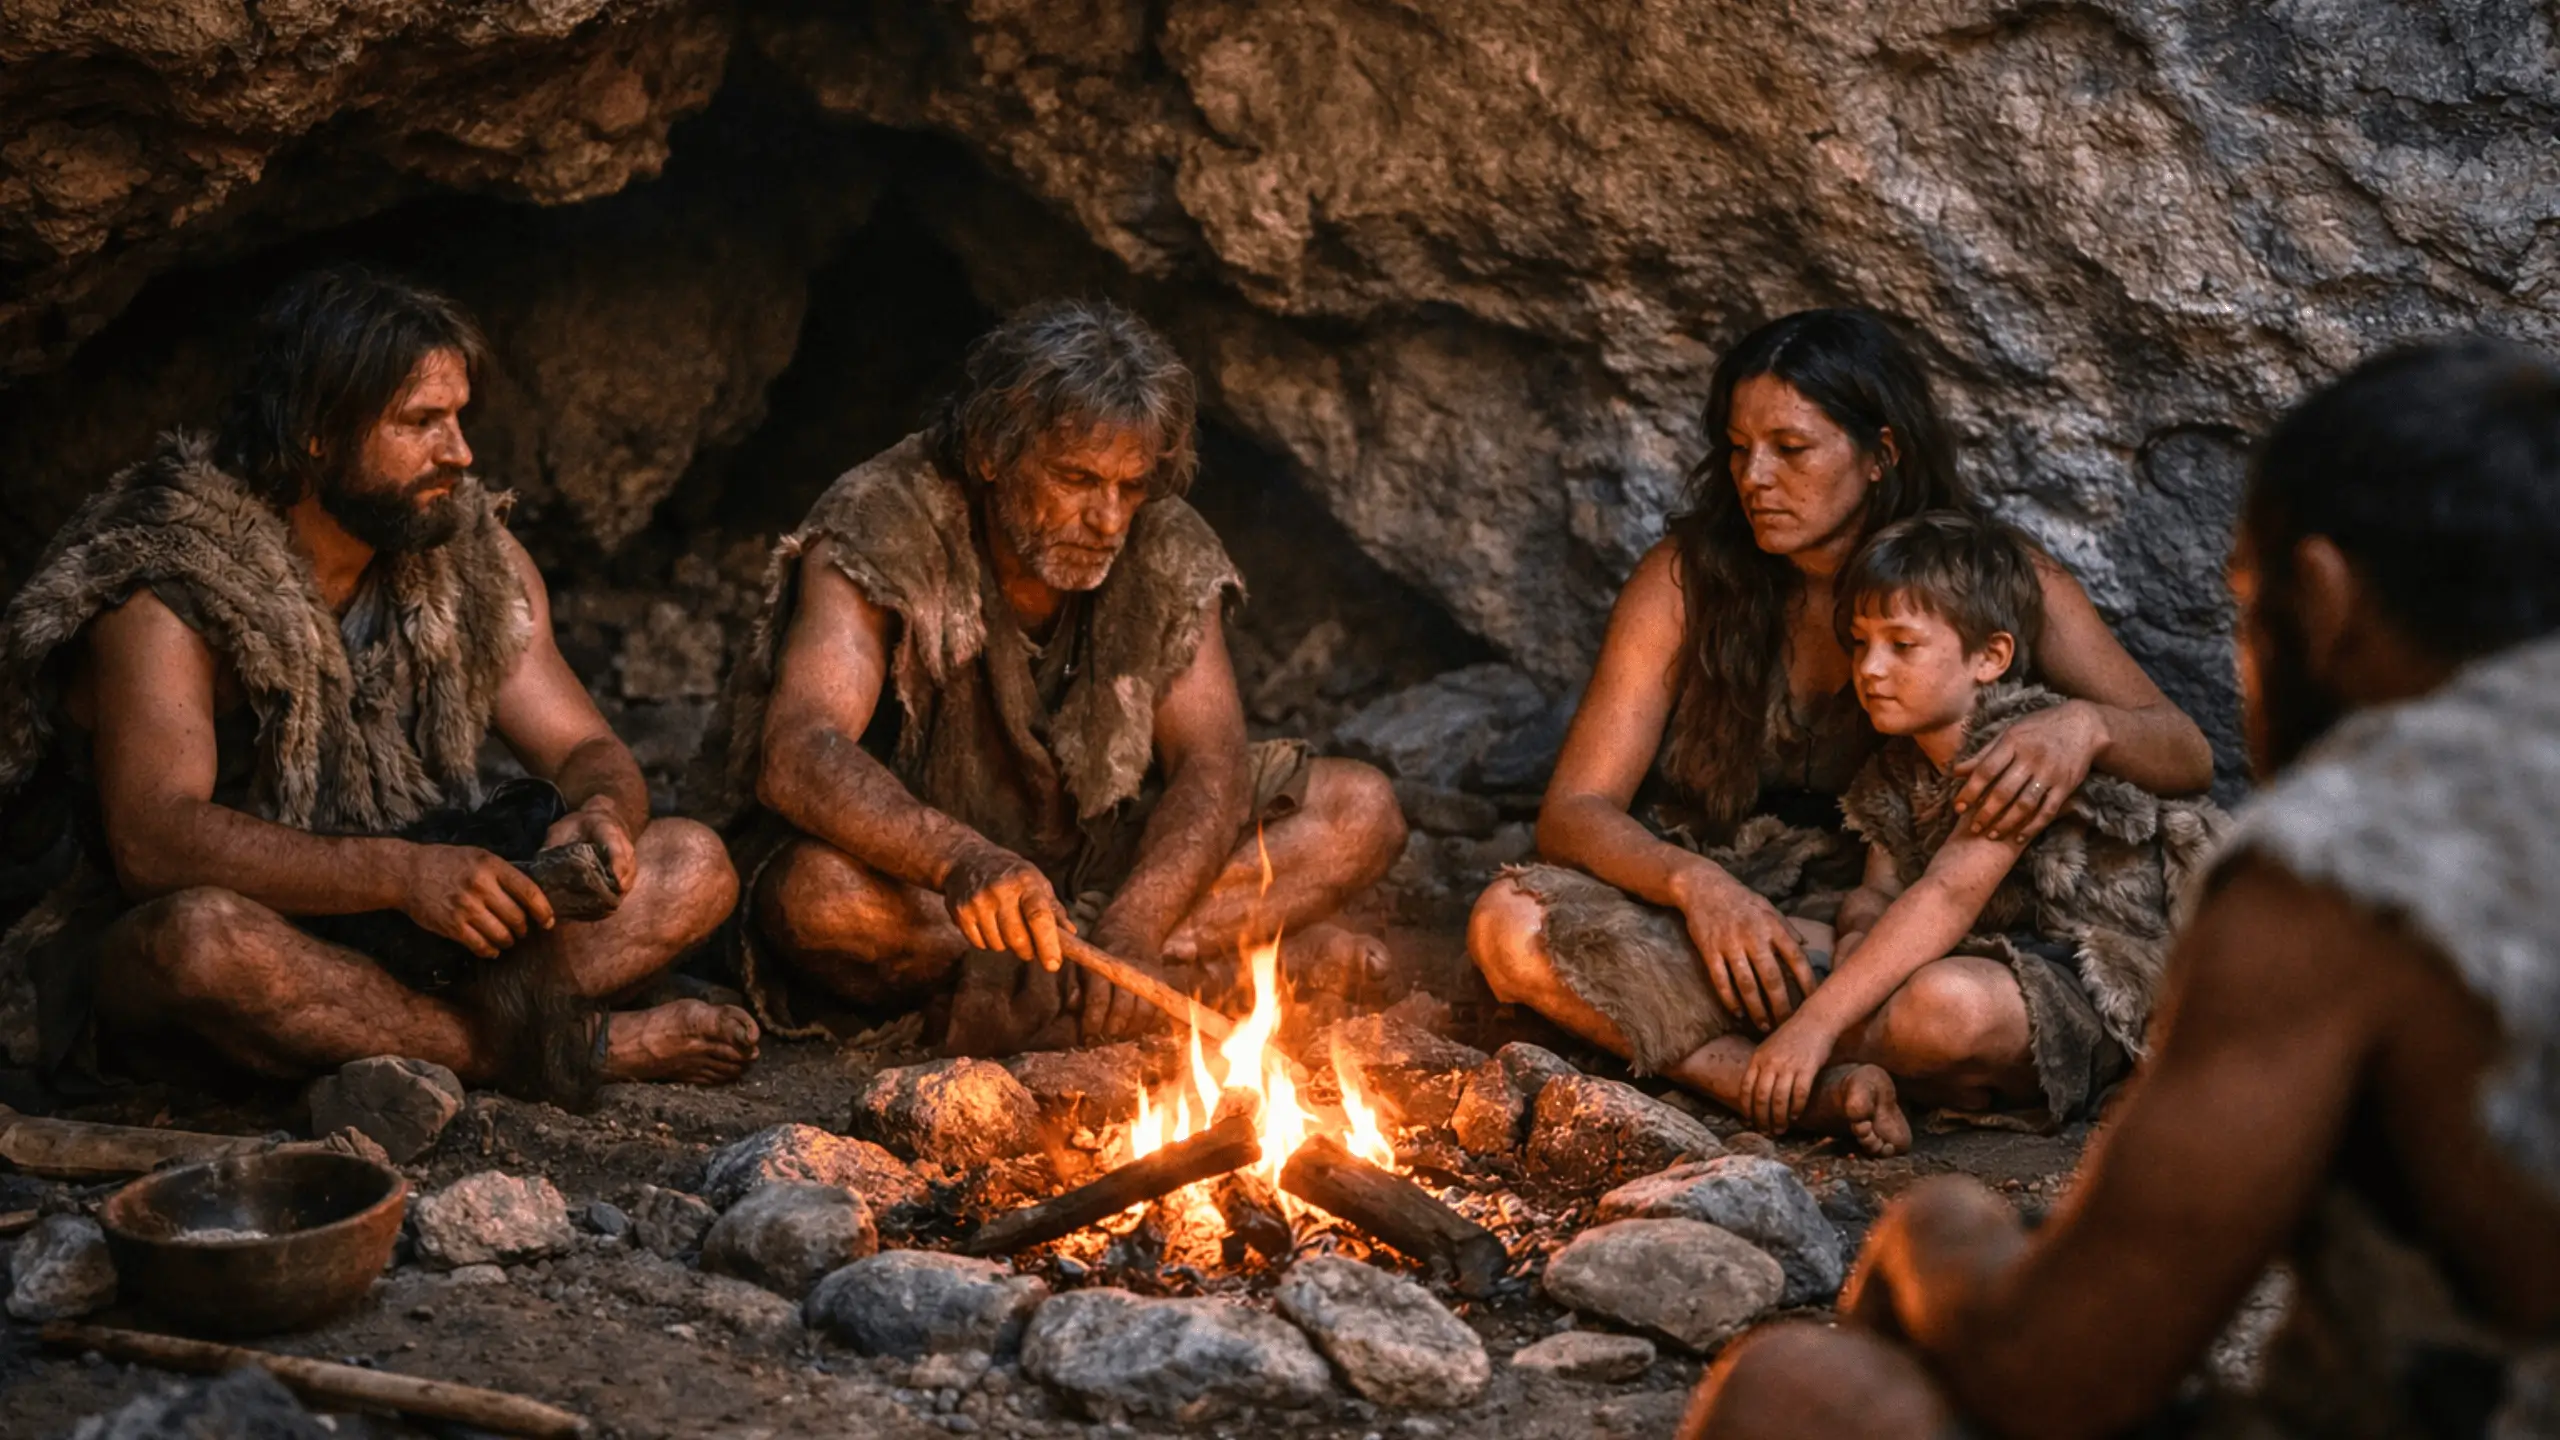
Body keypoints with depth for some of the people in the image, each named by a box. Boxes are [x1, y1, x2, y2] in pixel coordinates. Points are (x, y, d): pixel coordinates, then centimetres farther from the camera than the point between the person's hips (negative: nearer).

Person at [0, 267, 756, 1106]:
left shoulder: (475, 561, 3)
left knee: (692, 865, -9)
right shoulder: (165, 593, -16)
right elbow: (152, 841, -28)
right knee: (202, 933, -41)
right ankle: (579, 1049, -29)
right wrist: (400, 874, -40)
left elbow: (587, 751, 6)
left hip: (417, 929, 6)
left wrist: (602, 814, -20)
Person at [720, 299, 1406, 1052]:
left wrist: (1131, 927, -34)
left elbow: (1212, 766, -14)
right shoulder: (880, 529, -20)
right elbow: (797, 757, -33)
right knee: (820, 894, -39)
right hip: (917, 884, -4)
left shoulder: (1166, 550, -7)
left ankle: (1028, 991, -25)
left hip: (1104, 868, 4)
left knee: (1362, 811, -12)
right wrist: (963, 861, -51)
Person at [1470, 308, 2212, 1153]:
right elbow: (1573, 812, -6)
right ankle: (1816, 1090, -27)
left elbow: (2187, 758, -6)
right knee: (1510, 927, -28)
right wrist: (1695, 883, -28)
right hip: (1704, 917, 2)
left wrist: (2086, 726, -31)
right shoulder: (1688, 580, -5)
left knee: (1958, 1010, -37)